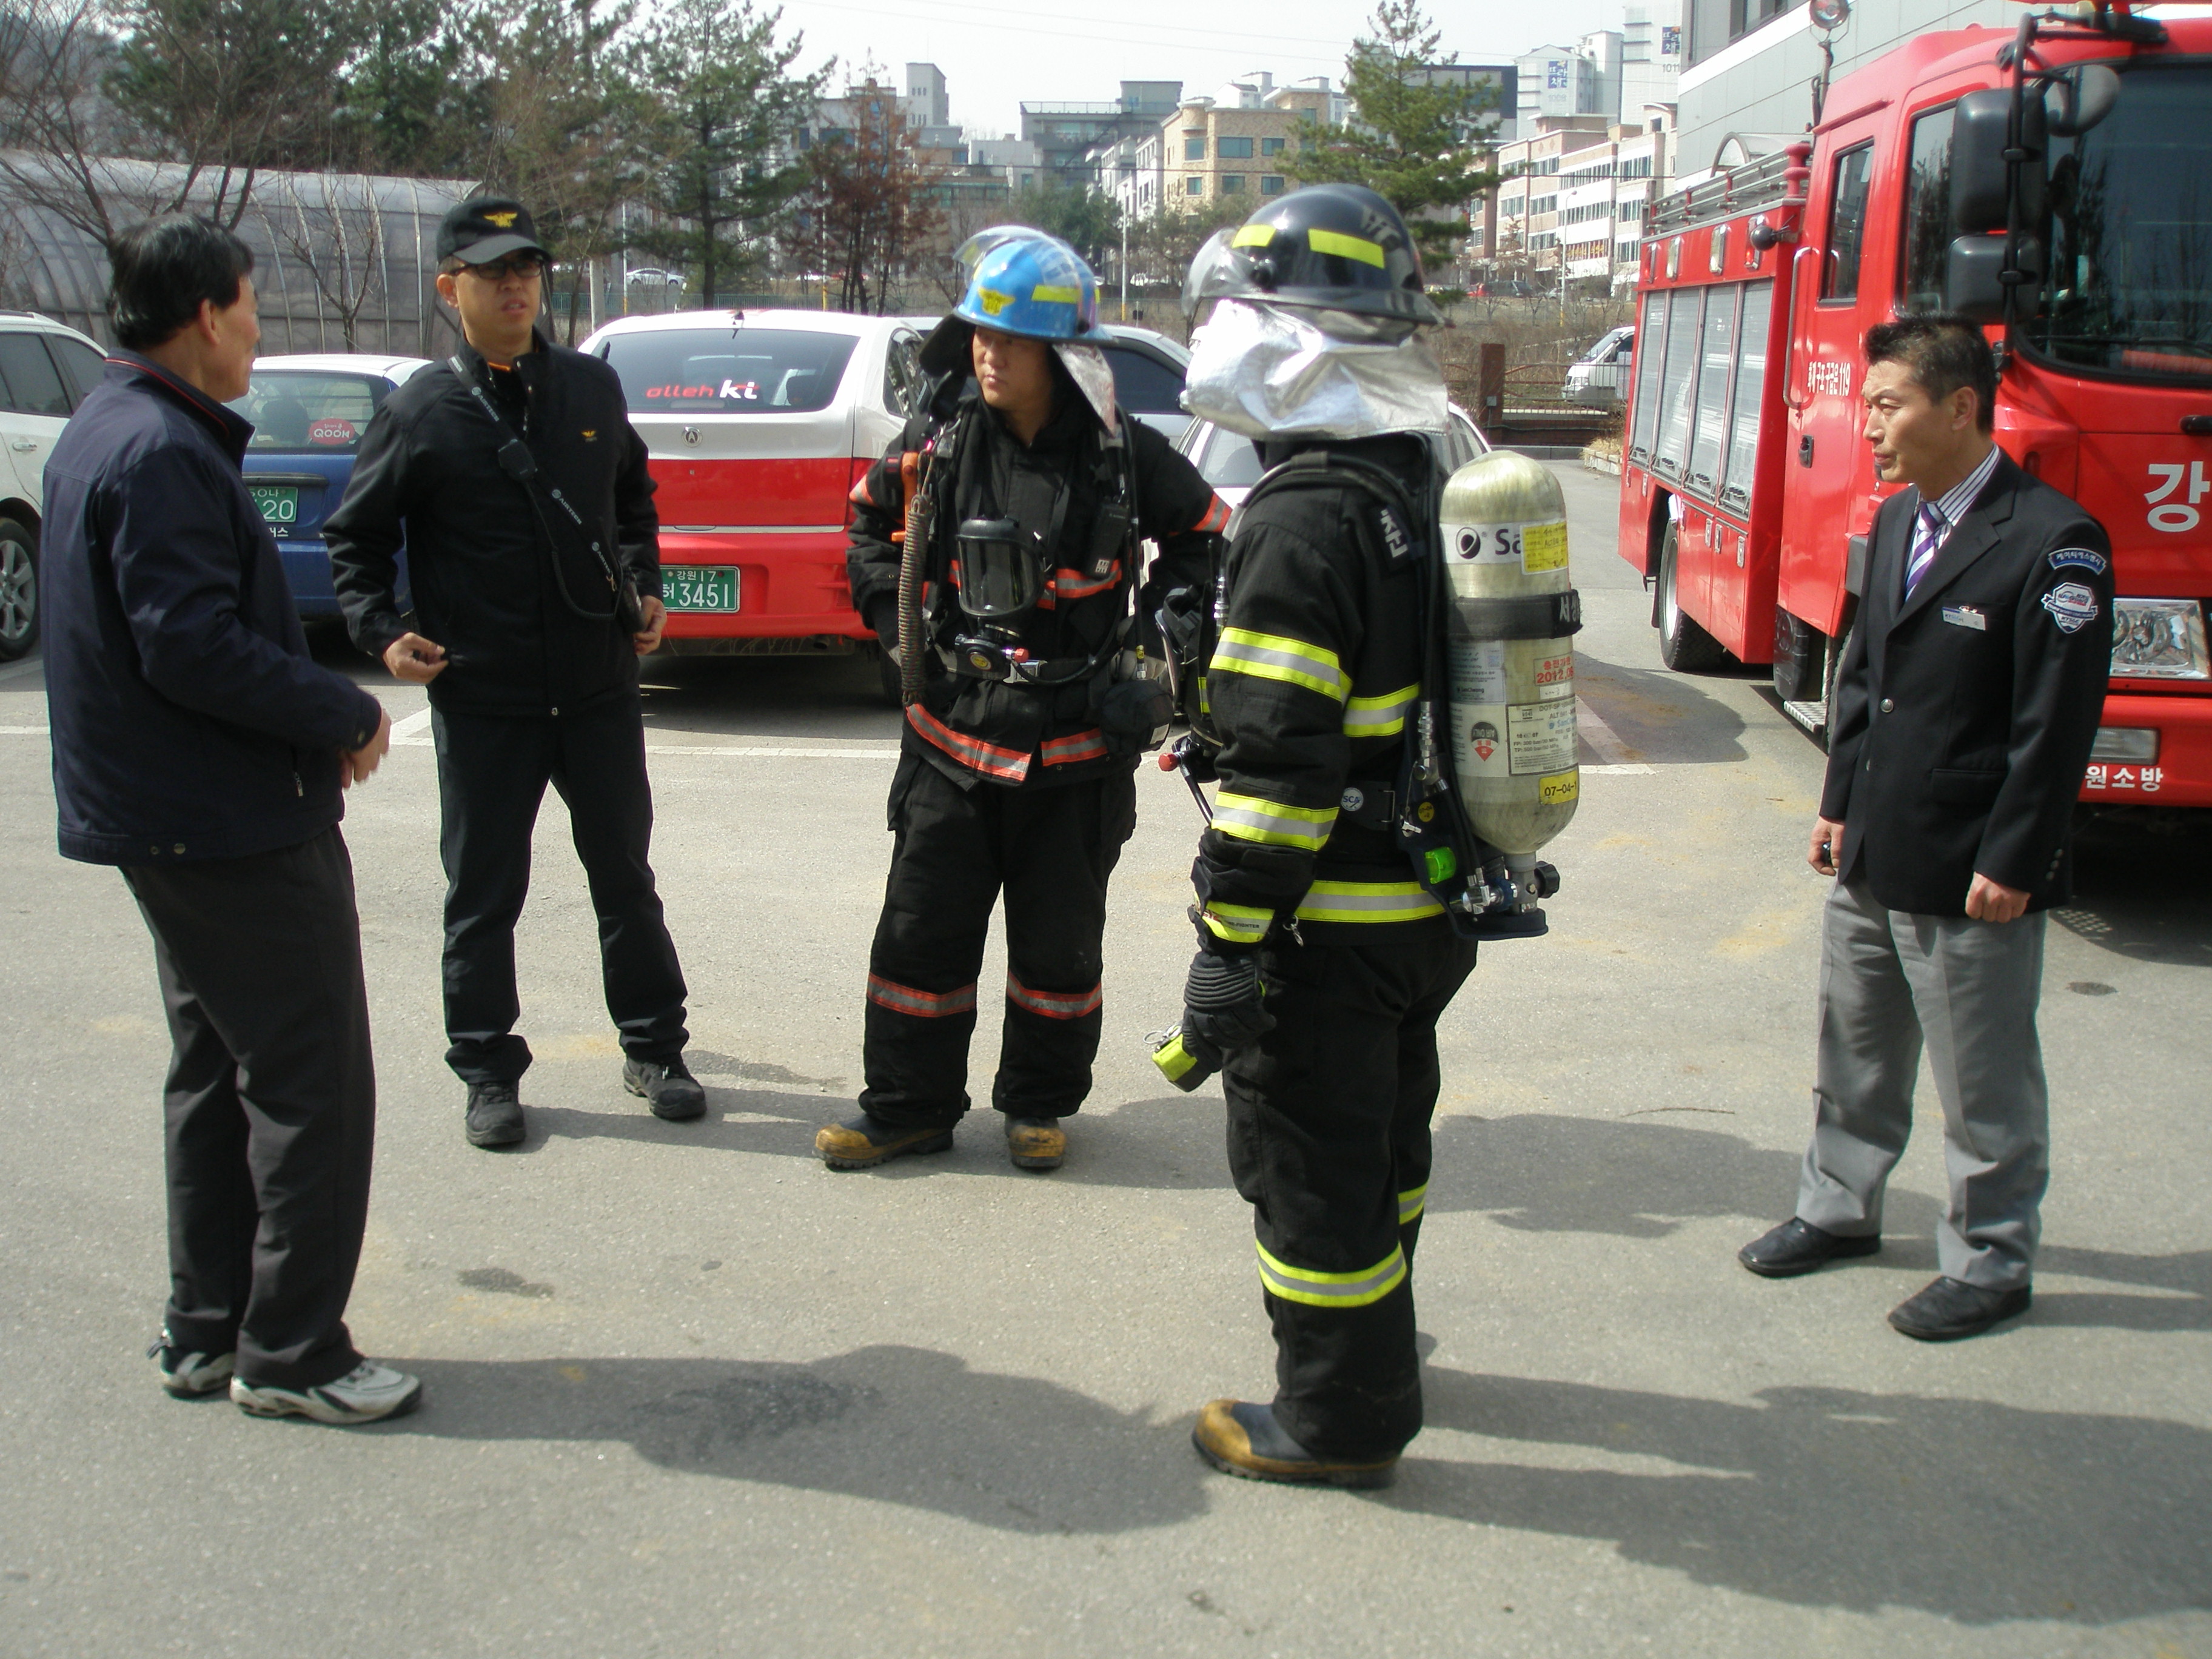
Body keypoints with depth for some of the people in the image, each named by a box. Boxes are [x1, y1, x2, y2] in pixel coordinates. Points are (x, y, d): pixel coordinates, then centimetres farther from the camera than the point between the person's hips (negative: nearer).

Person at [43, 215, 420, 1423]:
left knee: (219, 1073, 18)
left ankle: (206, 1332, 26)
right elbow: (192, 647, -26)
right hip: (236, 825, -11)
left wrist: (317, 712, 10)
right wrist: (345, 714, -14)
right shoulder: (161, 452, -19)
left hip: (172, 820, 11)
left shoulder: (105, 433, 14)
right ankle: (289, 1354, 6)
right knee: (313, 1084, -2)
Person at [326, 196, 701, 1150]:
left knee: (625, 879, 12)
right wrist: (381, 632, -8)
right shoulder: (420, 413, -4)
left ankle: (653, 1050, 26)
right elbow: (356, 538, 4)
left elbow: (633, 497, 22)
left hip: (599, 687, 3)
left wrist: (643, 586, 9)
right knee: (483, 898, 7)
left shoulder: (591, 390, 5)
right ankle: (489, 1074, 21)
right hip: (481, 702, -2)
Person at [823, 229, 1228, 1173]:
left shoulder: (1122, 454, -7)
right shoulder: (940, 441, -3)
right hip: (952, 734, 1)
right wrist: (896, 618, 6)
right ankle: (908, 1106, 22)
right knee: (921, 932, 6)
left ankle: (1039, 1103, 29)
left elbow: (1204, 540, 8)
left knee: (1059, 944, 10)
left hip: (1077, 747, -1)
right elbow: (871, 524, 16)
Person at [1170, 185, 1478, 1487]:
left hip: (1332, 929, -9)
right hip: (1432, 911, 10)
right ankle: (1374, 1346, 43)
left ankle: (1339, 1419, 19)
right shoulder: (1428, 483, 8)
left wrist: (1230, 946, -21)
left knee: (1312, 1164, 5)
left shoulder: (1306, 520, -22)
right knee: (1383, 1135, 24)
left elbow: (1280, 761, -25)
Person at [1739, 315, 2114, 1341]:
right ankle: (1838, 1208, 39)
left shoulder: (2053, 544, -17)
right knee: (1854, 1051, 21)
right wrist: (1840, 803, 14)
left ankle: (1989, 1263, 22)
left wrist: (2011, 864, -17)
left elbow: (2057, 725, -17)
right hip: (1869, 862, 8)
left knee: (1985, 1085, 7)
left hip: (1968, 878, -8)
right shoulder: (1897, 522, 9)